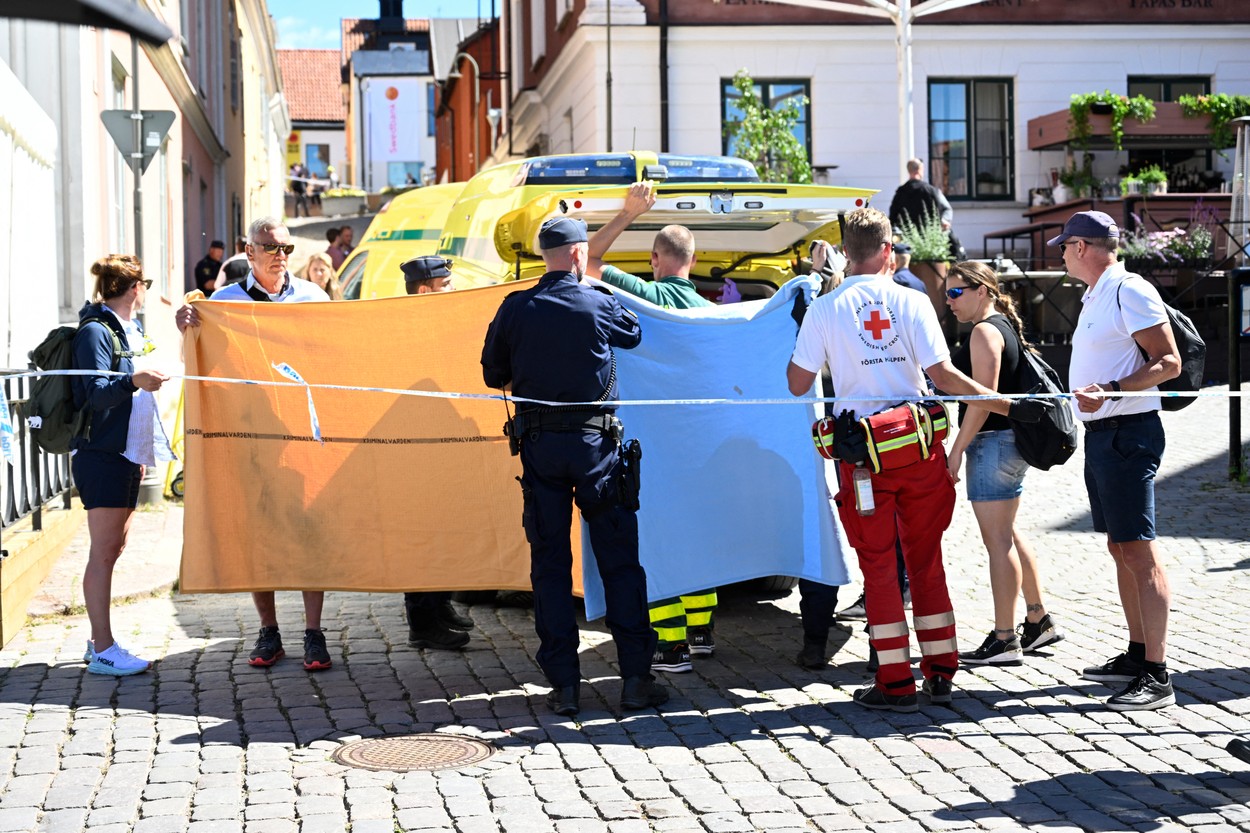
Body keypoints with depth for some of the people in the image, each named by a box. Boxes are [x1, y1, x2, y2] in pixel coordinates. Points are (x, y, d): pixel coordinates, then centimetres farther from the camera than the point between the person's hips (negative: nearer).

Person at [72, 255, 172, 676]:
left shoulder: (130, 329, 17)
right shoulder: (95, 331, -11)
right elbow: (96, 393, -21)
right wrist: (133, 380, -35)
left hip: (128, 453, 10)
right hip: (102, 454, -9)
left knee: (115, 546, 11)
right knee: (104, 551, -8)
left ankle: (99, 641, 17)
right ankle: (103, 651, -7)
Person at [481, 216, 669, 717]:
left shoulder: (515, 309, -1)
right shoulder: (599, 305, -4)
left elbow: (494, 375, 7)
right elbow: (635, 333, 16)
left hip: (539, 447, 2)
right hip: (595, 445, -1)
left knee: (550, 564, 6)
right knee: (620, 561, 6)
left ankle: (564, 684, 5)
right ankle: (635, 677, 6)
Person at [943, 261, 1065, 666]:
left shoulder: (984, 332, -14)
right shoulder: (1006, 326, 16)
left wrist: (956, 450, -19)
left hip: (992, 442, -11)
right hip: (1010, 440, 11)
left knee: (997, 539, -7)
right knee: (1007, 535, 18)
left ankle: (1004, 640, -3)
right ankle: (1039, 620, 25)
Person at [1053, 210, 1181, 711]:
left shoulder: (1130, 293, -13)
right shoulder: (1096, 296, 17)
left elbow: (1169, 362, -17)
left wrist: (1110, 392, -26)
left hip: (1128, 433, -11)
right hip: (1101, 432, 11)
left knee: (1139, 551, -11)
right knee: (1120, 548, 14)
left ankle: (1157, 677, -12)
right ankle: (1137, 655, 22)